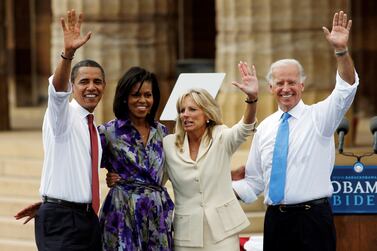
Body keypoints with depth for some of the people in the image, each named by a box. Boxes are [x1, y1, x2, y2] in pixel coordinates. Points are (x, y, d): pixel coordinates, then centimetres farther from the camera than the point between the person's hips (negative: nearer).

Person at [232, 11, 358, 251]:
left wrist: (341, 50, -32)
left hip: (313, 219, -4)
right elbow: (254, 182, 18)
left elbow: (346, 89, -17)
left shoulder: (318, 116, 1)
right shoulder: (265, 127, 13)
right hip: (276, 219, 4)